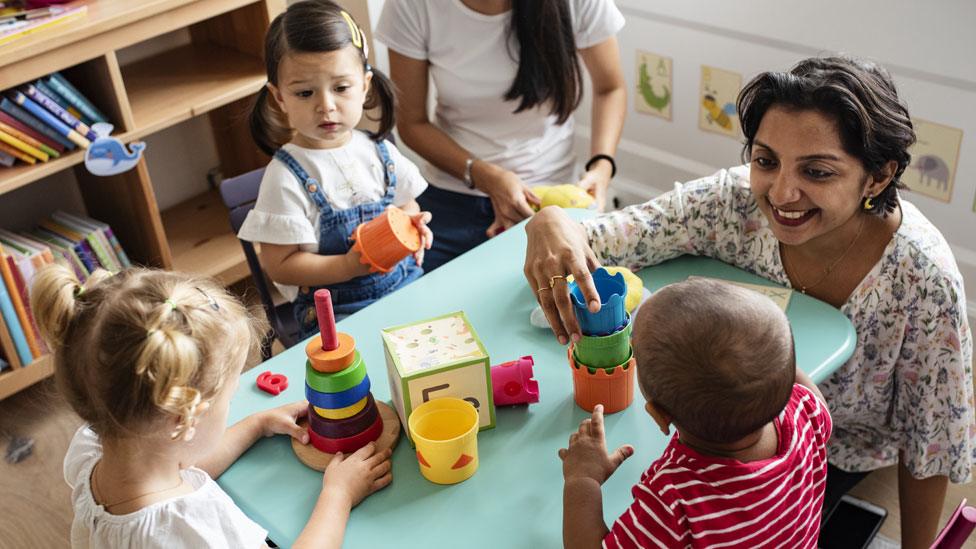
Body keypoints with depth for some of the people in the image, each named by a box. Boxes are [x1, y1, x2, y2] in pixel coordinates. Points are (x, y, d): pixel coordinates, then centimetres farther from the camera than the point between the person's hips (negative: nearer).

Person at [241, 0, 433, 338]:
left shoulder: (379, 151, 5)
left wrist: (414, 228, -3)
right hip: (337, 311, -5)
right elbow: (279, 266, -10)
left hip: (407, 286, 5)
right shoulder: (286, 177, -11)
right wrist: (349, 266, -21)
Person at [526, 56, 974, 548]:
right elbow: (602, 238, -23)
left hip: (838, 451, -2)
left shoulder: (923, 279, -30)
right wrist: (551, 224, -47)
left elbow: (930, 445, -16)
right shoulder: (735, 201, -25)